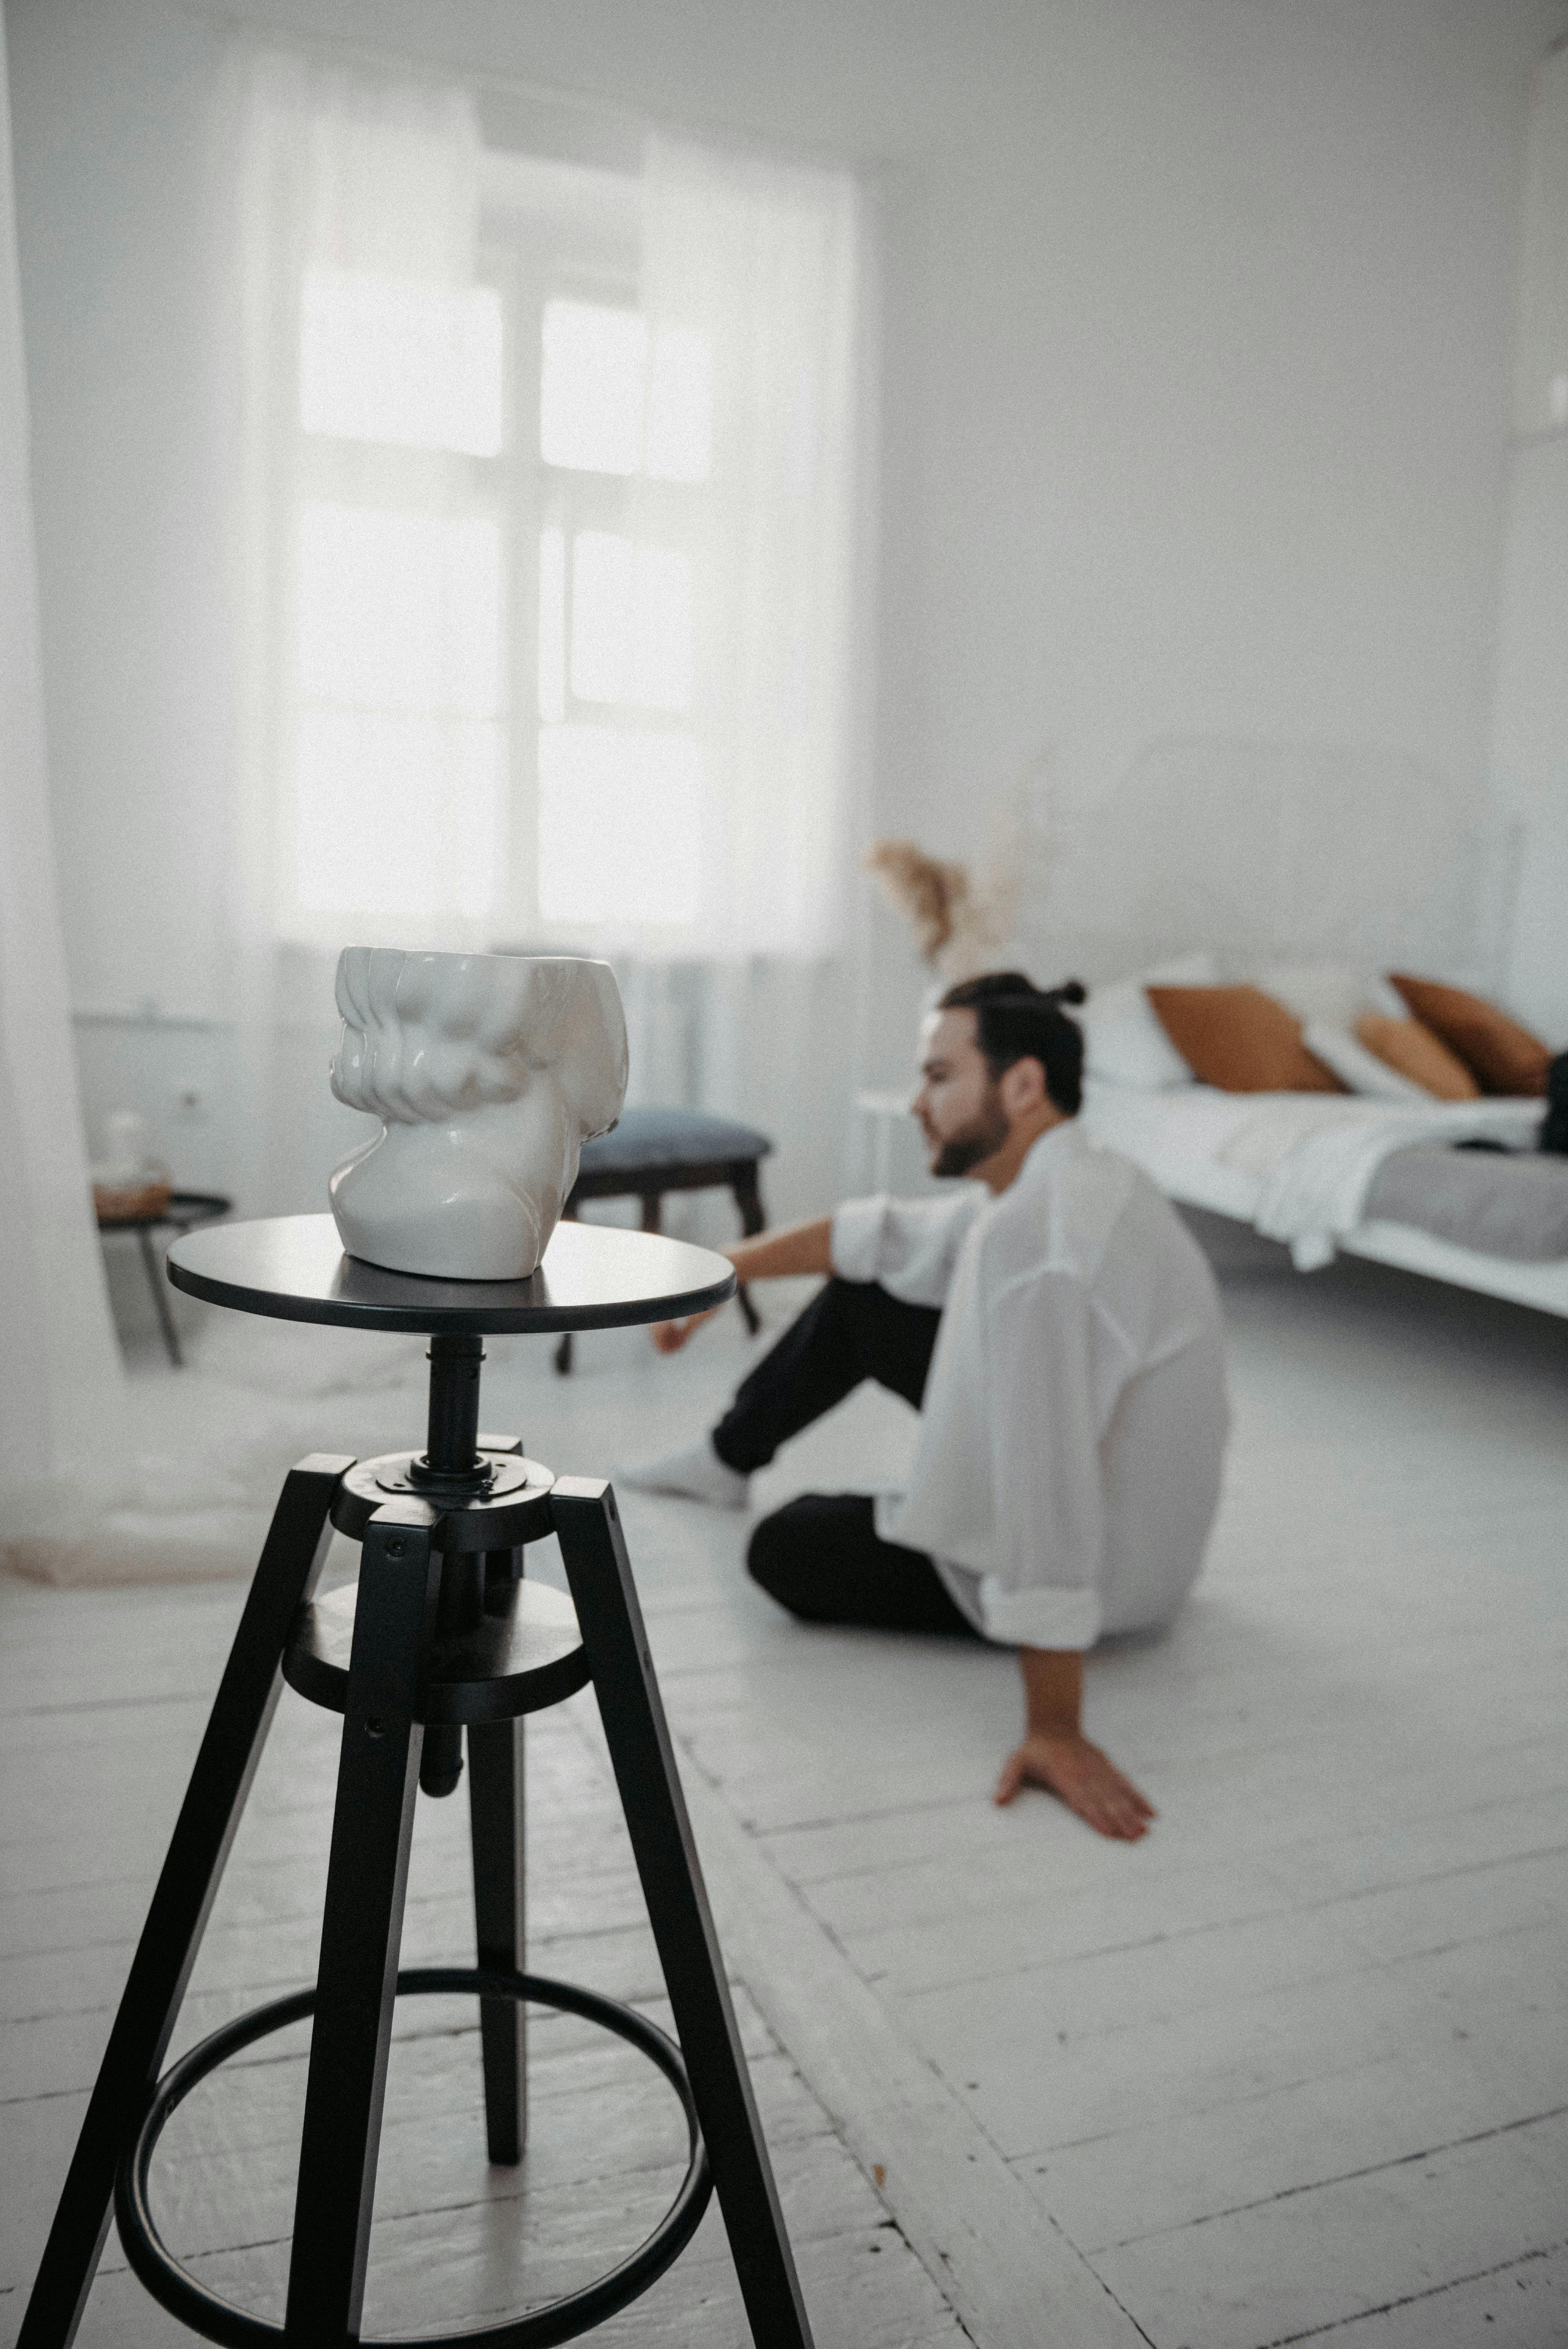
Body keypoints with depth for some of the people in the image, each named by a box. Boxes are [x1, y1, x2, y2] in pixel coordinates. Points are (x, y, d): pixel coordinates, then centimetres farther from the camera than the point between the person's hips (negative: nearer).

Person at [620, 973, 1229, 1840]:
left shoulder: (1035, 1234, -33)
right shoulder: (1061, 1181, 0)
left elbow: (1045, 1499, -37)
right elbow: (882, 1235, 13)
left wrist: (1054, 1730, -34)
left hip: (1101, 1573, -9)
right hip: (1124, 1517, 9)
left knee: (786, 1549, 2)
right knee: (861, 1294, 14)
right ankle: (727, 1458, 35)